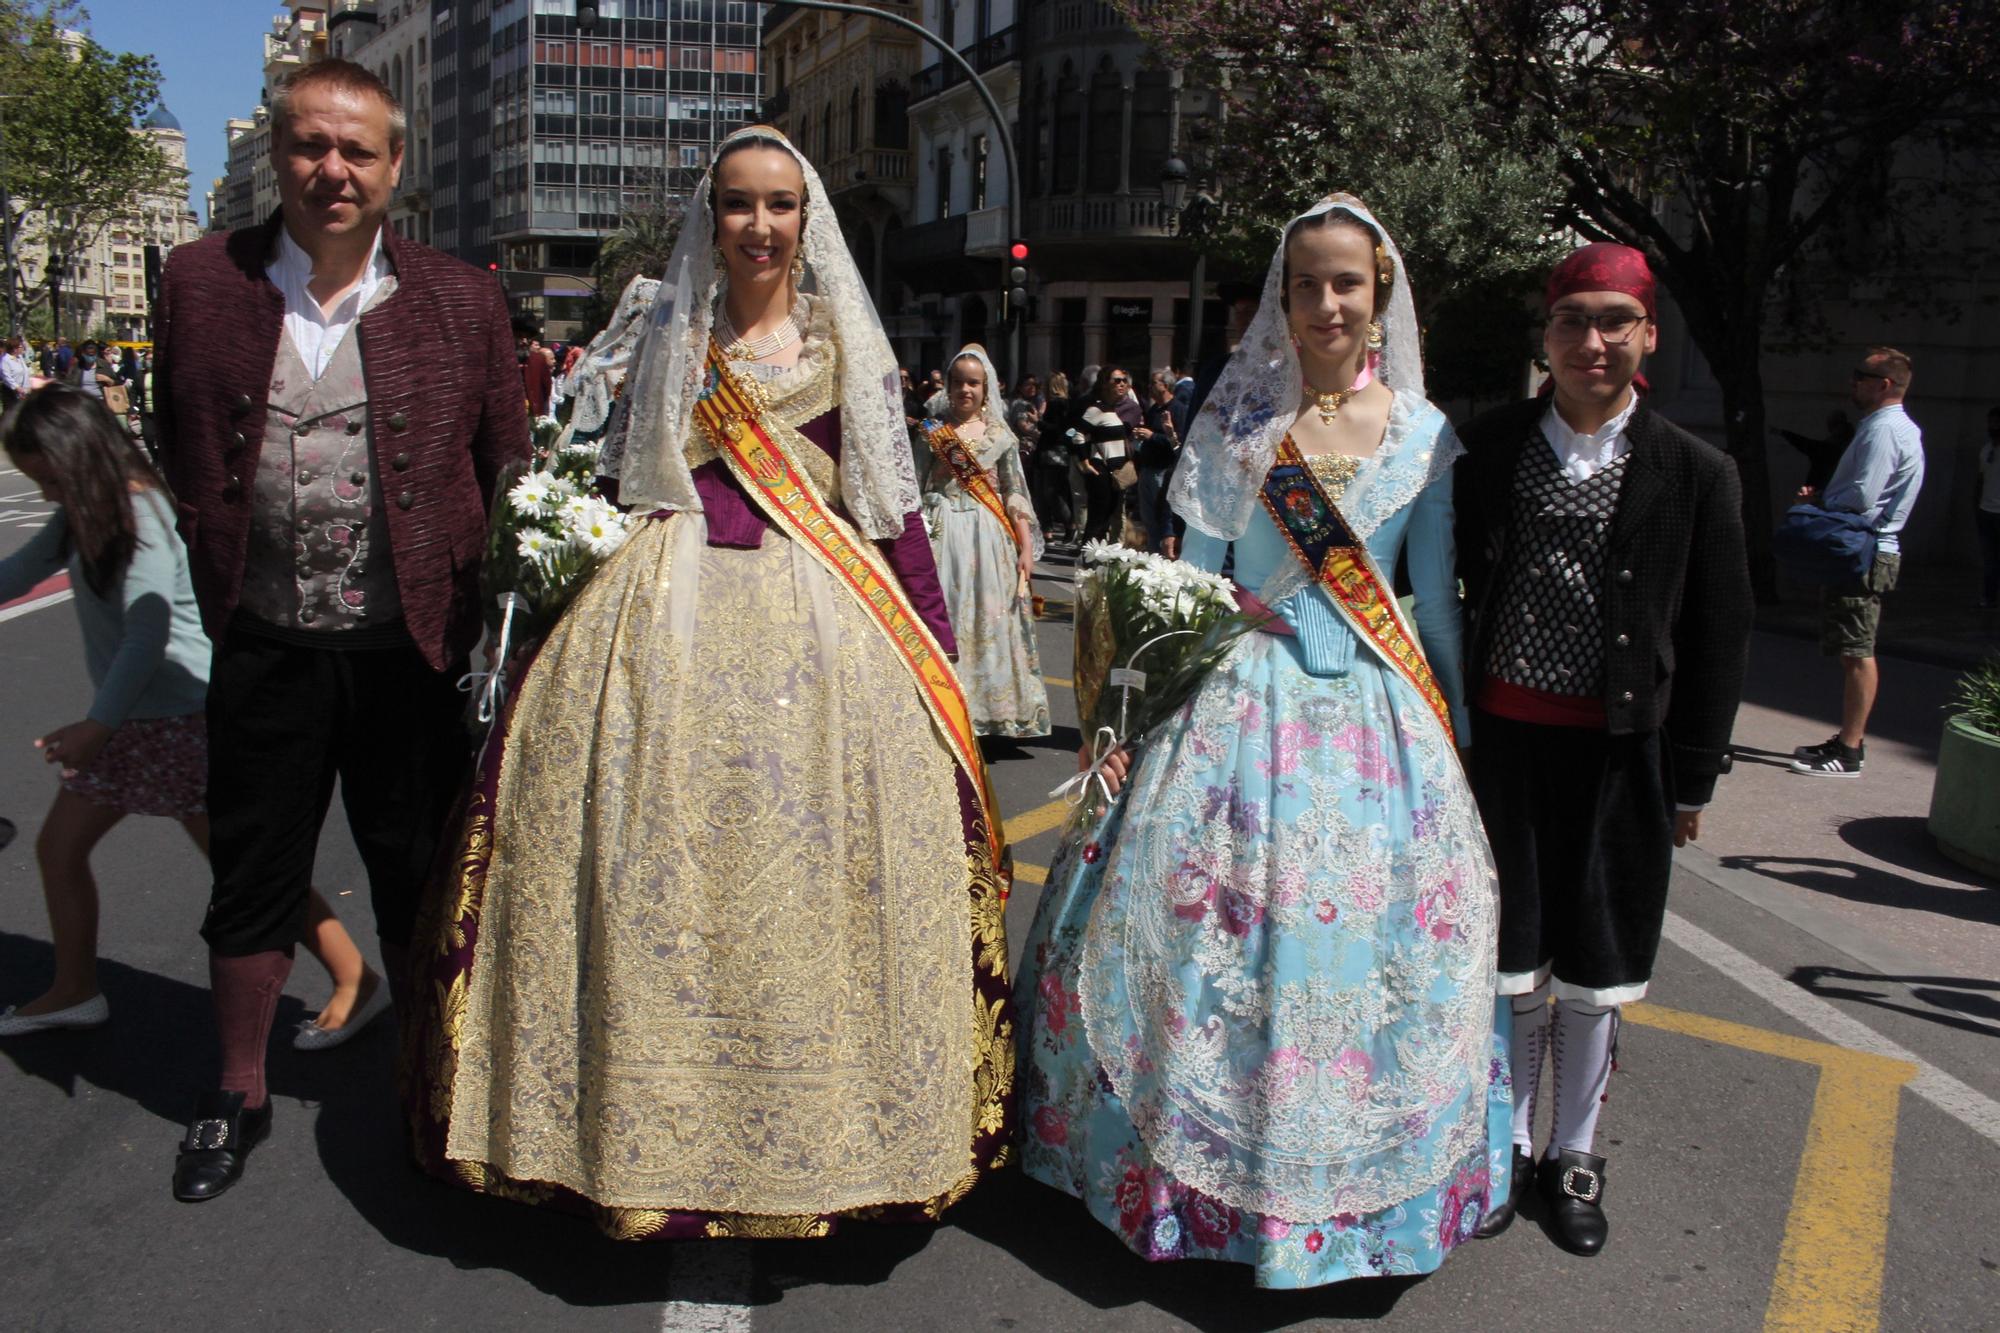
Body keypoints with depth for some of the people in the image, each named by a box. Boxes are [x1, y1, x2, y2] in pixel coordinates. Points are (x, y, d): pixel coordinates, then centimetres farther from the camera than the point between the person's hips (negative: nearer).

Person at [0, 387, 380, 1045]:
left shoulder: (140, 515, -19)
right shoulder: (84, 514, 9)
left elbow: (147, 637, -25)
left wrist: (96, 726, -24)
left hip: (180, 719, -9)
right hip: (128, 719, 10)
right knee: (57, 846, 16)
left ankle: (357, 982, 3)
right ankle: (74, 991, 34)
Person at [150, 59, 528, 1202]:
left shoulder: (463, 301, 0)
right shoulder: (201, 281, 2)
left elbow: (507, 469, 4)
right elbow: (178, 449, 11)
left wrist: (485, 614, -2)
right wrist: (224, 581, 6)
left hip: (411, 647, -1)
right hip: (266, 647, 1)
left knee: (421, 880, 12)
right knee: (255, 877, 14)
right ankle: (239, 1093, 36)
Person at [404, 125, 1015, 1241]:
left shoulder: (846, 342, 8)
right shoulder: (670, 338, 13)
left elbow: (893, 505, 5)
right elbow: (621, 486, 17)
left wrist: (937, 651, 0)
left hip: (821, 623, -1)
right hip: (672, 617, 2)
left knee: (815, 866, -1)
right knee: (654, 868, 1)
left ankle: (824, 1123, 17)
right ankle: (653, 1122, 19)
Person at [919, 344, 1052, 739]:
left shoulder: (1001, 435, 8)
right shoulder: (933, 431, 6)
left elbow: (1015, 496, 6)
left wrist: (1026, 548, 2)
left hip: (989, 538, 1)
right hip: (942, 534, -1)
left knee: (990, 617, 1)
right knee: (943, 615, -3)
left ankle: (992, 705, 10)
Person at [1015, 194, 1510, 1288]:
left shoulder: (1425, 433, 5)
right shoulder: (1237, 417, 3)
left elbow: (1438, 598, 11)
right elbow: (1191, 578, 4)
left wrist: (1458, 730, 11)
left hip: (1378, 711, 1)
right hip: (1245, 696, -1)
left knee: (1374, 936, 6)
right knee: (1212, 920, 1)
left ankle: (1352, 1177, 27)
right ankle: (1197, 1153, 23)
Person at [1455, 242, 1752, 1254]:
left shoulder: (1695, 473, -1)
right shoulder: (1488, 447, 1)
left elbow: (1717, 636, 2)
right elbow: (1449, 586, 4)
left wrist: (1693, 777, 1)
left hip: (1621, 753, 0)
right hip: (1505, 740, 1)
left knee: (1593, 973, 12)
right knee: (1511, 960, 11)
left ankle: (1574, 1154, 32)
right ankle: (1507, 1142, 30)